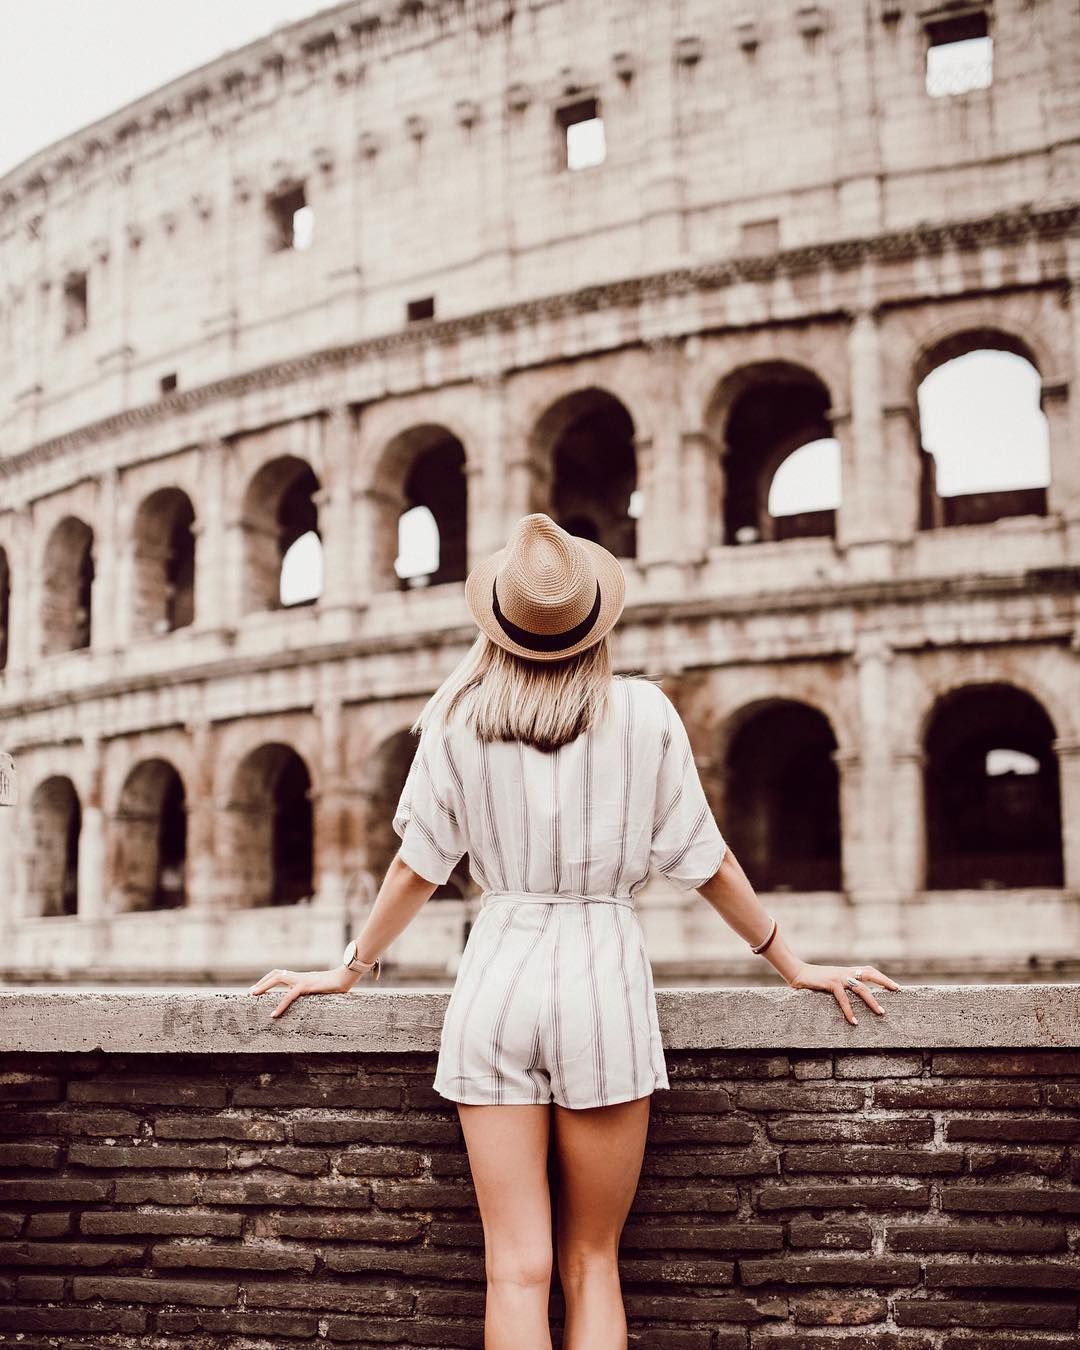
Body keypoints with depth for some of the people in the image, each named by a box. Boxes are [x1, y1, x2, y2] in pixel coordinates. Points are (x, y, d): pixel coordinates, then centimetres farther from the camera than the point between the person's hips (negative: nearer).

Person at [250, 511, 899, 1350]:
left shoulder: (459, 716, 0)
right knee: (593, 1262, 12)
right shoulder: (642, 712, -2)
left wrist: (351, 971, 19)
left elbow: (418, 867, 5)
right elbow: (706, 862, 3)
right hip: (604, 977, -1)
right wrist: (792, 965, 15)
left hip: (497, 976, 1)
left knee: (517, 1267, 5)